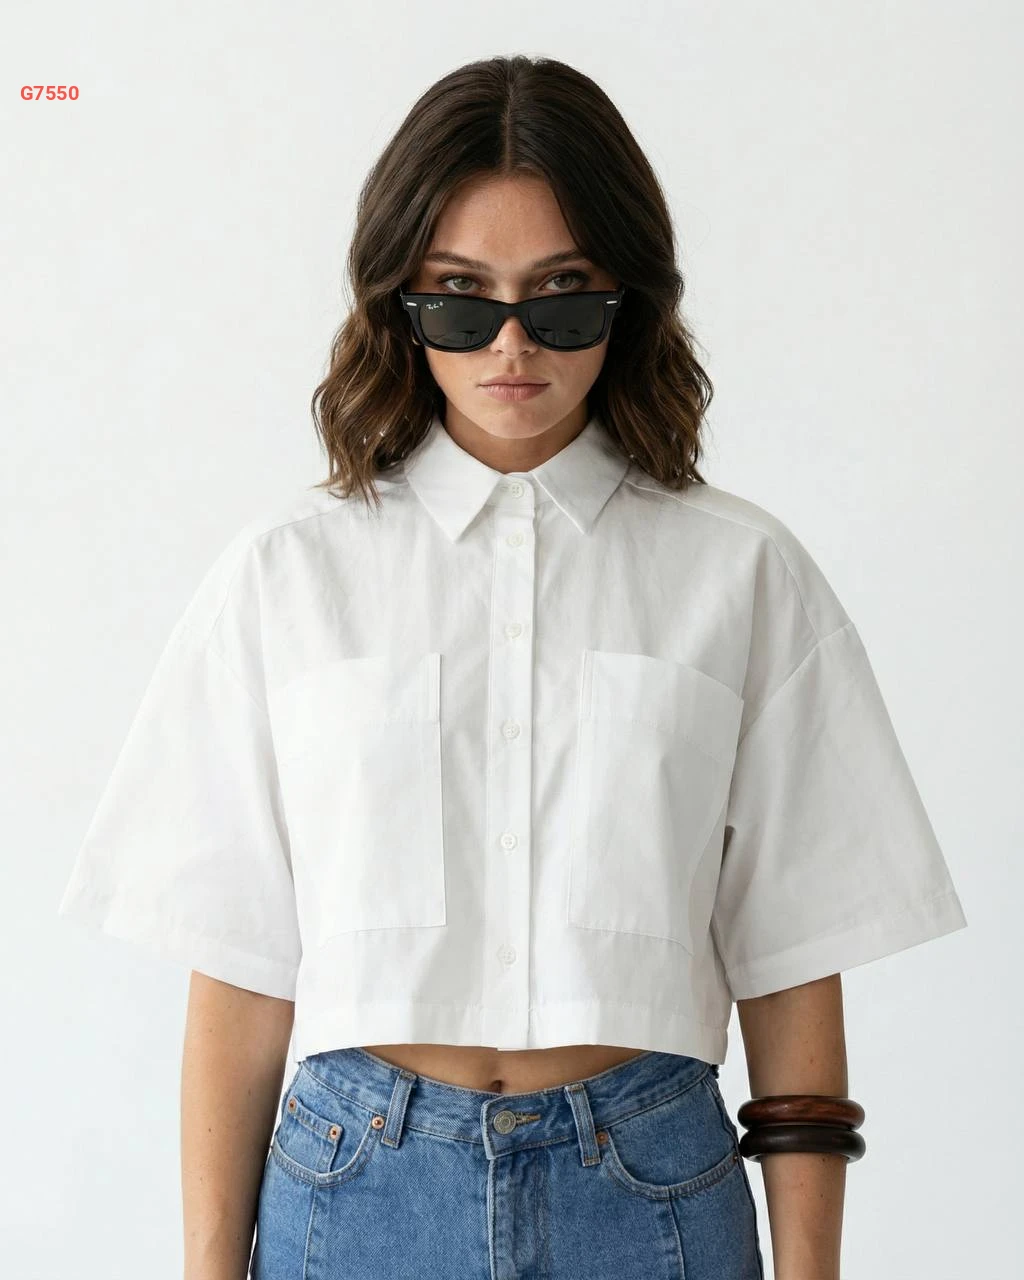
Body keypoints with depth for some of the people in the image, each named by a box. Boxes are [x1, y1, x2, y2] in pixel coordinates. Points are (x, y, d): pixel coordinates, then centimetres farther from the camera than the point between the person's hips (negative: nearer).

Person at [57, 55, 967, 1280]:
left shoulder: (741, 572, -2)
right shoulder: (286, 571, -1)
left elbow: (790, 959, 0)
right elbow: (238, 965, -1)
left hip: (648, 1182, 0)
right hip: (358, 1179, 0)